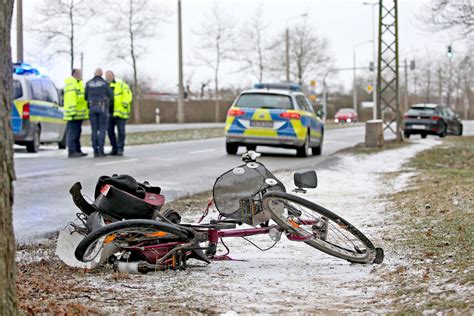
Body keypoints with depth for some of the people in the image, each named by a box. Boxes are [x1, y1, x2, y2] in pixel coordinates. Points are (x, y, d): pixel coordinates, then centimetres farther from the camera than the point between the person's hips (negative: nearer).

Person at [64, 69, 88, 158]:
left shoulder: (78, 83, 23)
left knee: (77, 132, 13)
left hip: (79, 113, 10)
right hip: (74, 114, -10)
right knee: (73, 132, -11)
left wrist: (86, 112, 25)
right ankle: (72, 151, -12)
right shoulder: (71, 84, -11)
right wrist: (72, 111, -26)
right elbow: (70, 98, -20)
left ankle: (77, 150, 18)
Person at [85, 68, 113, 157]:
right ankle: (101, 151, -9)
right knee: (102, 130, -1)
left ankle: (95, 151, 1)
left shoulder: (89, 83, 5)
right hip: (102, 108, -3)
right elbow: (111, 95, 0)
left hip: (92, 107, 3)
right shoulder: (104, 83, -3)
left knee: (94, 130, 5)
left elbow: (86, 96, 7)